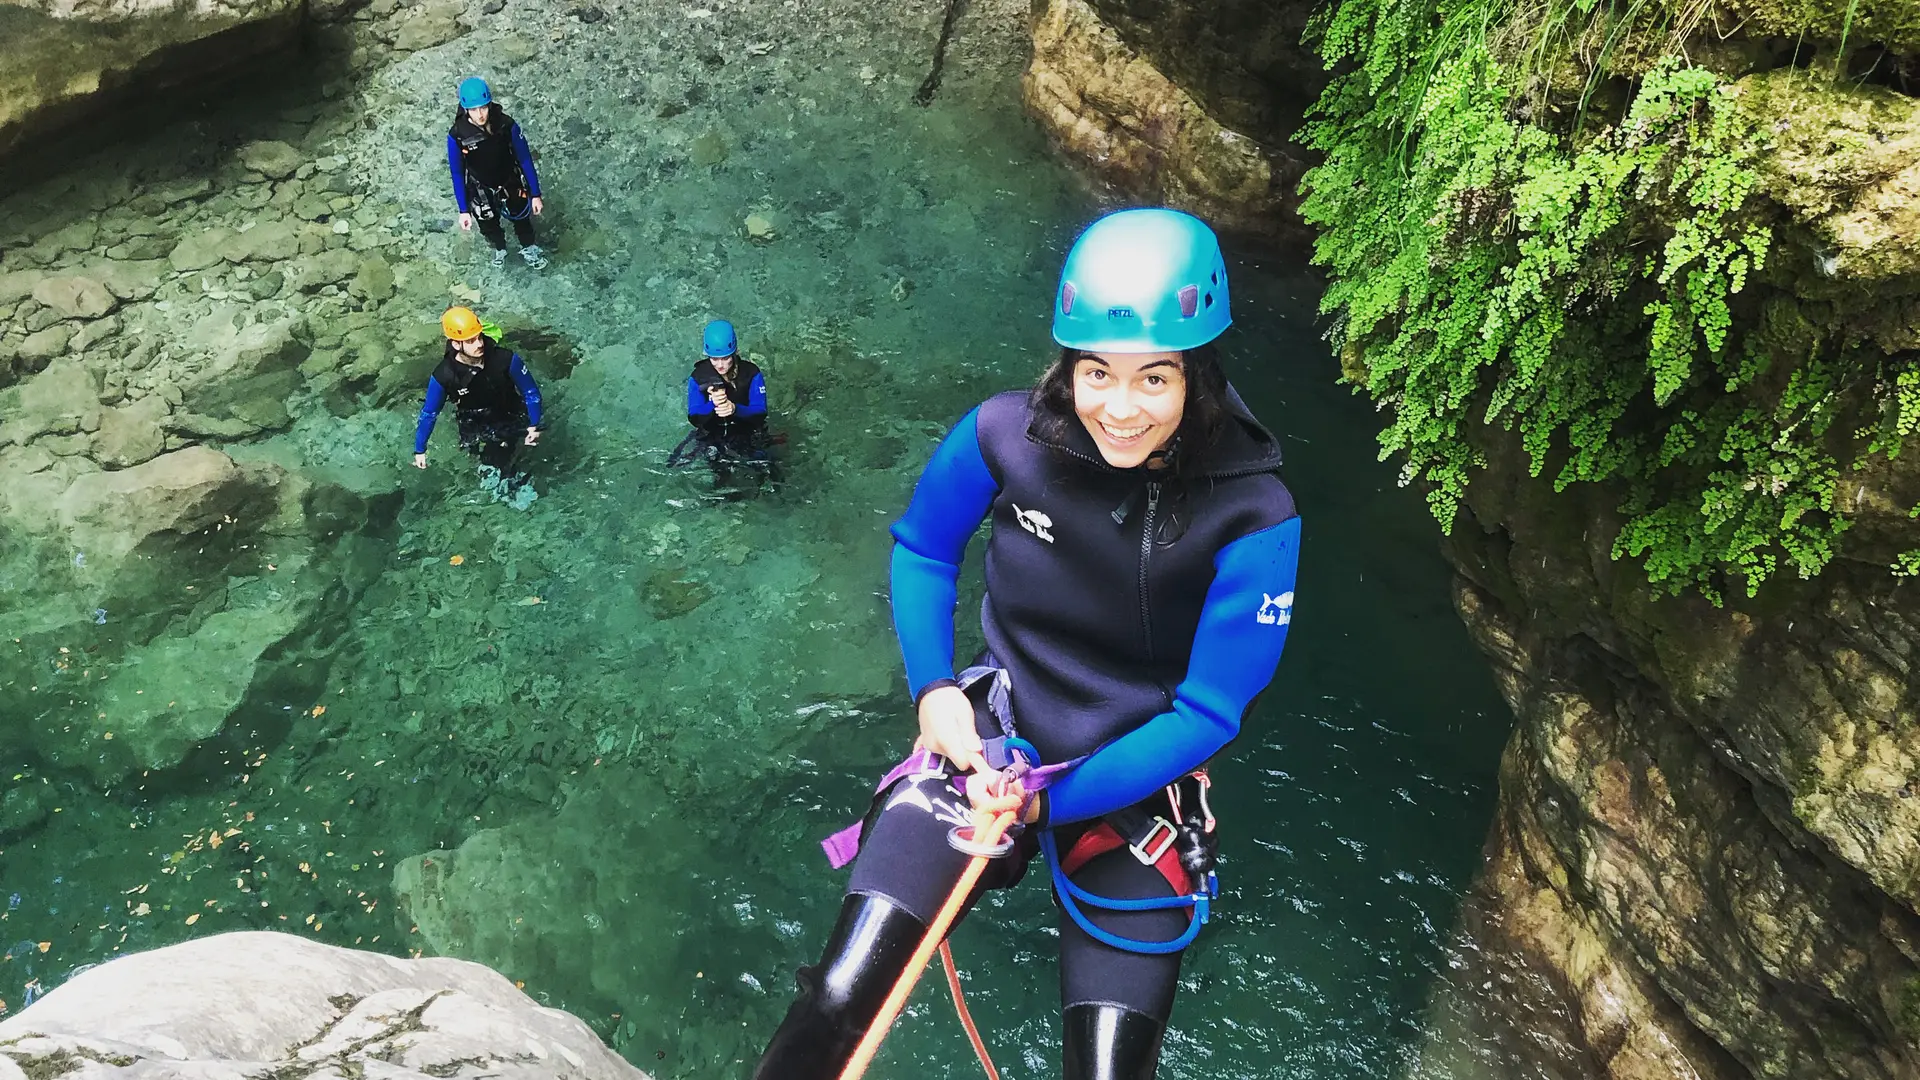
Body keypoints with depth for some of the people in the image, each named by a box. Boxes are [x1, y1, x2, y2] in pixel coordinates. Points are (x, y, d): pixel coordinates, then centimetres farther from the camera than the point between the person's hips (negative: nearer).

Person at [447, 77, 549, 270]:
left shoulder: (507, 125, -29)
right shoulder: (457, 136, -29)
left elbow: (525, 159, -16)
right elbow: (457, 173, -16)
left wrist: (535, 194, -11)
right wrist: (463, 210, -12)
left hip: (511, 185, 0)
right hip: (481, 190, 0)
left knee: (520, 218, 24)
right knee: (489, 226, 25)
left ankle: (529, 248, 57)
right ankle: (500, 248, 59)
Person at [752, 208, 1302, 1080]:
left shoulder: (1253, 518, -19)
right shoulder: (1005, 436, -14)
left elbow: (1208, 713, -13)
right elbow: (921, 546, 6)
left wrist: (1049, 801, -17)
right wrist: (933, 688, -5)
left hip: (1137, 778, 0)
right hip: (996, 729, 1)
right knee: (839, 1002, -16)